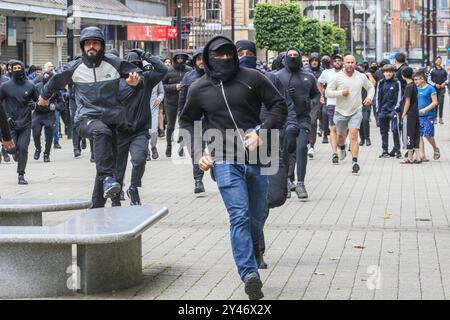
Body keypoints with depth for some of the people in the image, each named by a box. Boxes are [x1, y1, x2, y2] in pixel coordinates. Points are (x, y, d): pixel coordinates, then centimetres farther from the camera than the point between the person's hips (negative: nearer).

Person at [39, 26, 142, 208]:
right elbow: (56, 81, 22)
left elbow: (137, 74, 10)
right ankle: (107, 177, -46)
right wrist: (45, 96, 39)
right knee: (102, 131, -39)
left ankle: (97, 207, 18)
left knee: (108, 164, 6)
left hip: (111, 119, 3)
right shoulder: (75, 68, 3)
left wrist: (136, 81, -15)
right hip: (85, 119, -3)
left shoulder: (114, 64, 1)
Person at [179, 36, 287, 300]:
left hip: (256, 159, 1)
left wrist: (263, 133, -10)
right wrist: (198, 152, 5)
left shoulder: (252, 78, 1)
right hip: (225, 161, -1)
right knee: (239, 216, -14)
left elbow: (279, 106, 4)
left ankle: (254, 248, 44)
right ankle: (250, 274, -22)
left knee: (258, 215, 12)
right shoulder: (199, 89, 5)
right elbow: (187, 122, 19)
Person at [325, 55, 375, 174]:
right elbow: (327, 92, -5)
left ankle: (355, 162, -19)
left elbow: (370, 87, 17)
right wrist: (341, 93, -19)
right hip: (341, 111, 1)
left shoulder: (361, 77, 1)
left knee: (353, 135, -16)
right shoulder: (337, 77, -6)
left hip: (356, 111, -1)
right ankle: (342, 148, 53)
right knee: (341, 135, 18)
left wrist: (369, 97, -2)